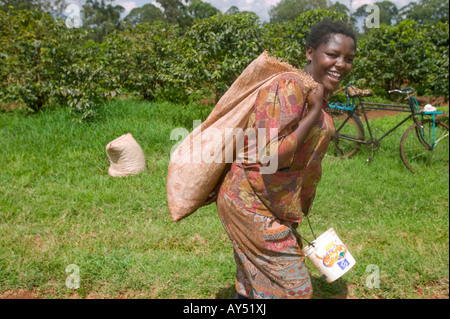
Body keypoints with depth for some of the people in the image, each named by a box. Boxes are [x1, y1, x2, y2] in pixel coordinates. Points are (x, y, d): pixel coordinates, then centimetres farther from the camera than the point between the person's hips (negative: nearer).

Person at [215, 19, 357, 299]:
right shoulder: (290, 88, -22)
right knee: (293, 289, 0)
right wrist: (314, 114, -24)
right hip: (253, 205, -9)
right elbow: (272, 157, -30)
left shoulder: (316, 94, 9)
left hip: (277, 209, 9)